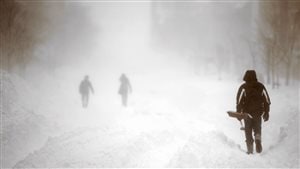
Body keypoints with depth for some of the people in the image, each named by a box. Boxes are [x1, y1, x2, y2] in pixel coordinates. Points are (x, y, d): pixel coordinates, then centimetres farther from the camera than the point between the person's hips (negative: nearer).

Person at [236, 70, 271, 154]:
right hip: (258, 113, 2)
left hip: (247, 113, -2)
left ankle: (250, 150, 6)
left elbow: (239, 102, -9)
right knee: (257, 129, 18)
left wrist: (238, 113, -2)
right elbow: (267, 101, 6)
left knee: (248, 132, 9)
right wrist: (266, 113, 13)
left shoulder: (243, 88, -8)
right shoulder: (261, 87, 2)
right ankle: (258, 141, -9)